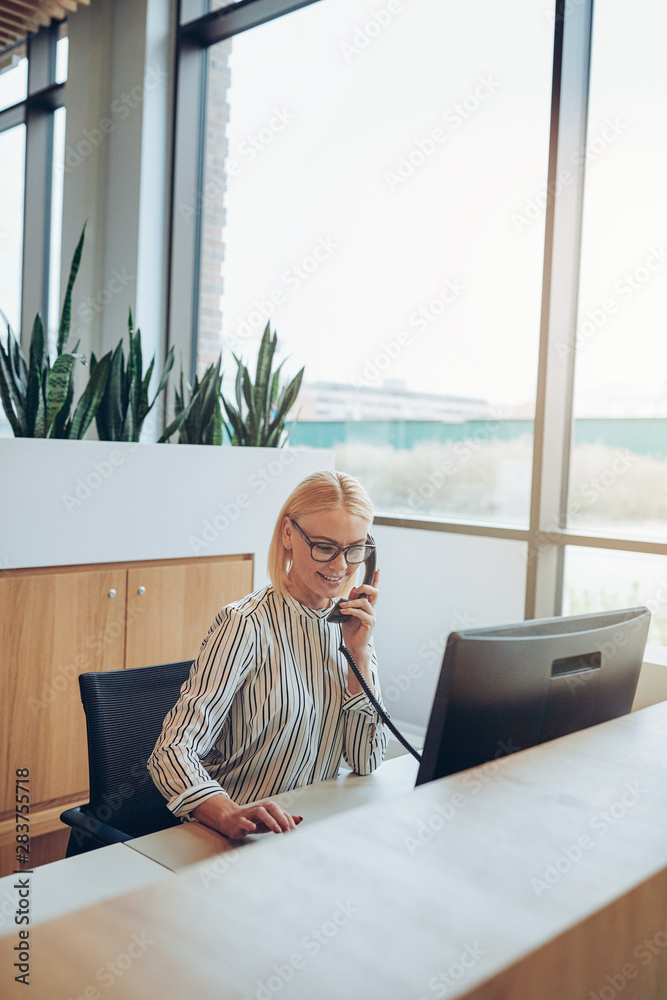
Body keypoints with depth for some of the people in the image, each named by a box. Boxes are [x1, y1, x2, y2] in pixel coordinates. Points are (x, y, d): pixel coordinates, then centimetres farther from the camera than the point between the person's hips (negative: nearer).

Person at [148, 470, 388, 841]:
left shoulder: (351, 624, 4)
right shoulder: (248, 626, -14)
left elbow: (366, 762, 1)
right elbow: (172, 753, -20)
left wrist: (360, 653, -9)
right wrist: (230, 816, -38)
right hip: (237, 839, -6)